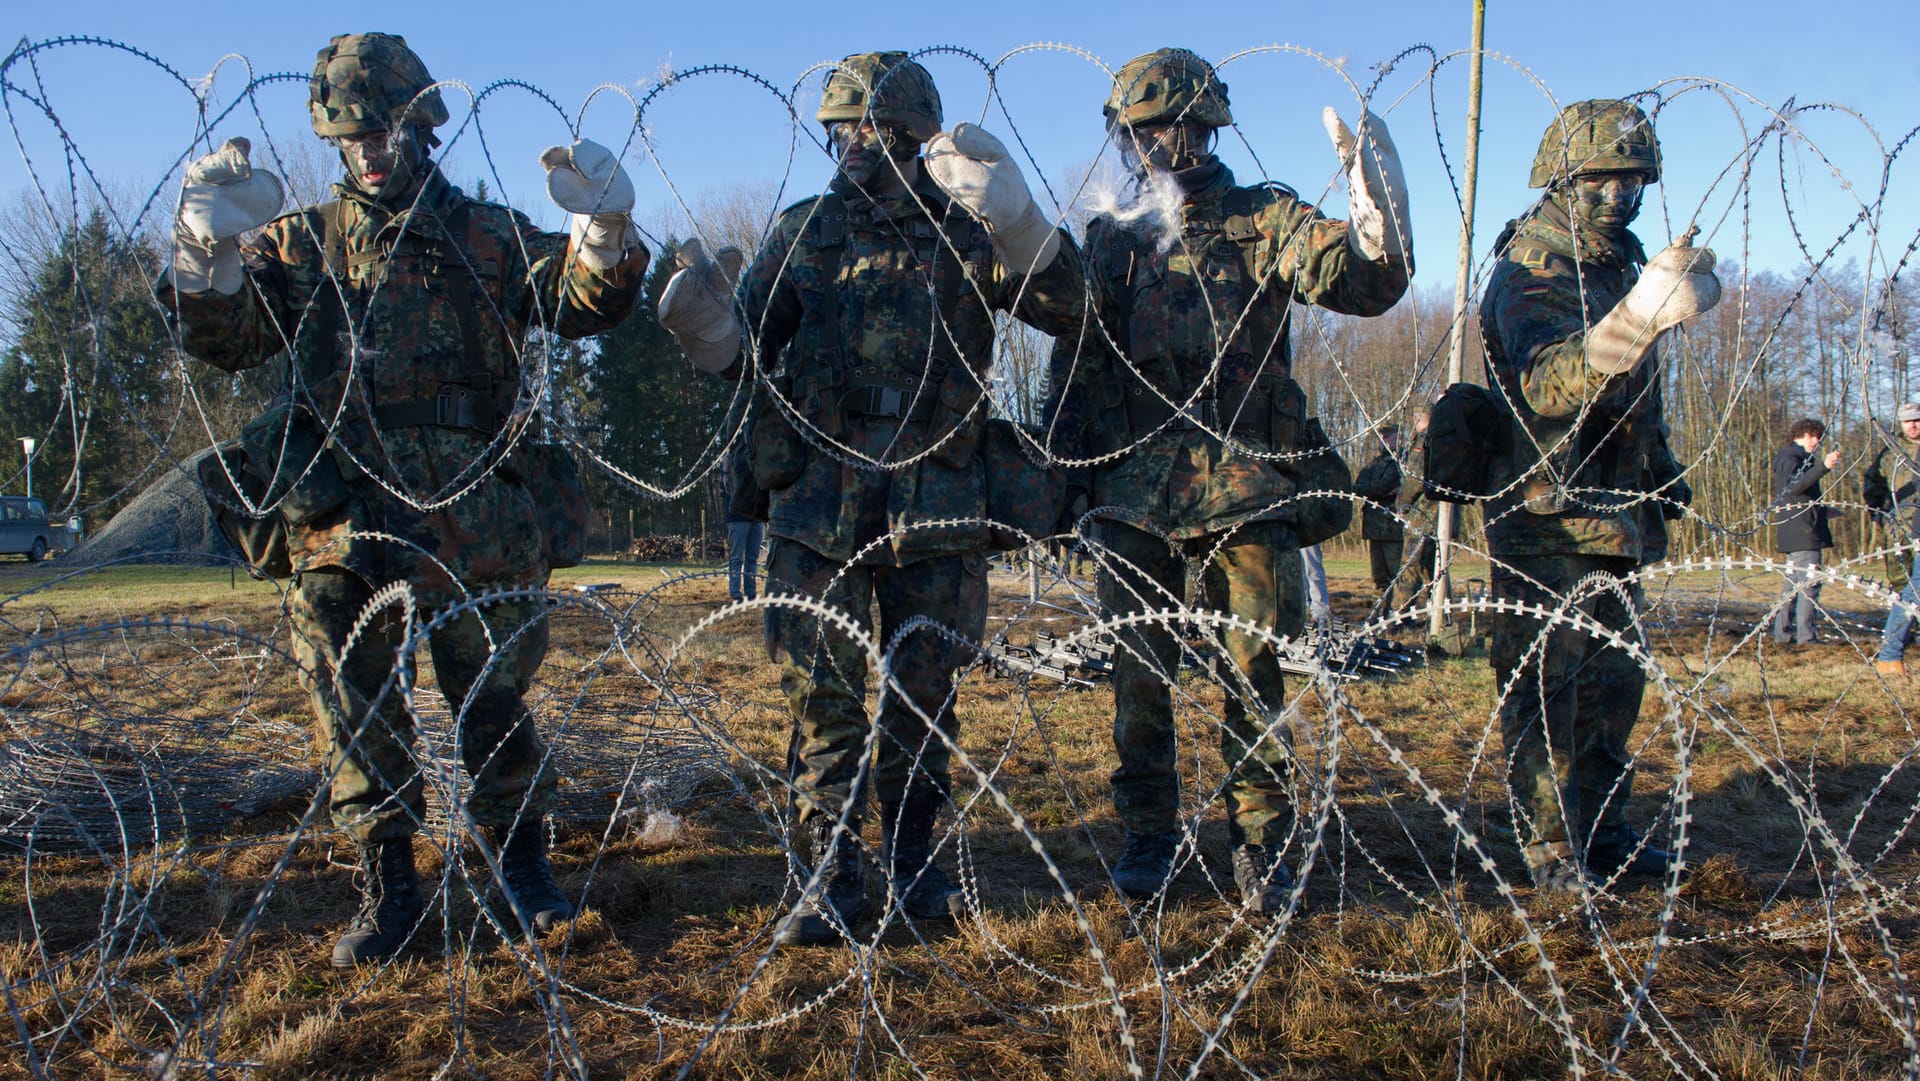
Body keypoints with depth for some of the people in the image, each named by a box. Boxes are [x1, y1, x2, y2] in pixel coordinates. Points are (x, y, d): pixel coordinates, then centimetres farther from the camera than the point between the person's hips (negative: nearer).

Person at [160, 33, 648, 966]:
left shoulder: (487, 236, 9)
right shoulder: (302, 245, 13)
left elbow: (583, 301, -5)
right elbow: (222, 337, 1)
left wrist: (603, 227, -25)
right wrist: (209, 245, -18)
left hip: (473, 524, -2)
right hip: (341, 522, 2)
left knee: (493, 699, 7)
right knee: (356, 708, 8)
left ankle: (522, 862, 24)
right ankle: (387, 884, 22)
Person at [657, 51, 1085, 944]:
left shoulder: (965, 233, 5)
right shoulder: (803, 232, 11)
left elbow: (1062, 308, -9)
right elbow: (749, 350, 8)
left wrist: (1014, 218, -25)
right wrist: (708, 328, -15)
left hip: (936, 509, -1)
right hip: (818, 506, 1)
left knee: (924, 695, 9)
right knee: (822, 695, 2)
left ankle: (912, 862, 24)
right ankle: (831, 878, 13)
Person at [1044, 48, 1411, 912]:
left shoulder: (1266, 222, 4)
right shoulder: (1109, 240, 12)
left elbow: (1363, 283, -12)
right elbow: (1074, 365, 14)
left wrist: (1378, 220, -32)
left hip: (1246, 489, -2)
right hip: (1135, 494, 3)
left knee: (1255, 676, 2)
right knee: (1139, 677, 8)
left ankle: (1261, 844, 16)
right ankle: (1149, 835, 22)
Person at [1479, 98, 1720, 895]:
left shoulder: (1622, 262, 14)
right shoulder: (1530, 271, -16)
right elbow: (1549, 383, -37)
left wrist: (1658, 472, 29)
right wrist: (1640, 316, -52)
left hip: (1612, 515, 9)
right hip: (1543, 517, -9)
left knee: (1612, 683, 15)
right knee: (1544, 687, -3)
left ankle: (1601, 831, 27)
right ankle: (1551, 849, 6)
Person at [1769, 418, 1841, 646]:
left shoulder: (1797, 458, 22)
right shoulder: (1790, 459, -10)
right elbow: (1794, 486, -30)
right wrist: (1823, 466, -42)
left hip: (1793, 533, 11)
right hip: (1802, 532, -11)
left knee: (1793, 582, 12)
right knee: (1809, 582, -12)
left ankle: (1783, 633, 15)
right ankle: (1805, 636, -14)